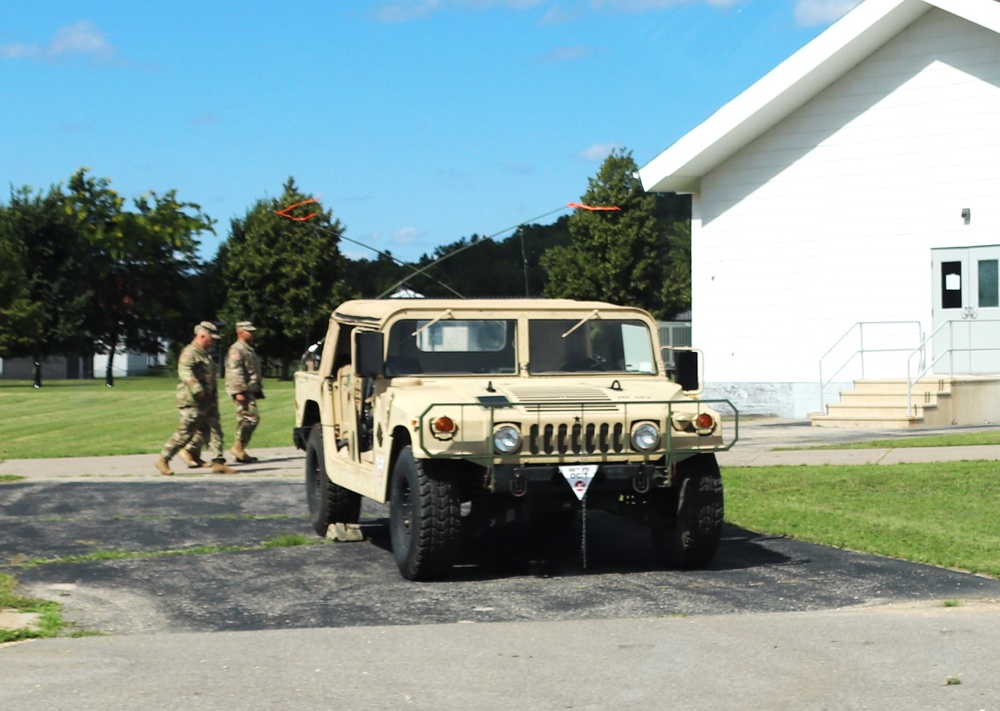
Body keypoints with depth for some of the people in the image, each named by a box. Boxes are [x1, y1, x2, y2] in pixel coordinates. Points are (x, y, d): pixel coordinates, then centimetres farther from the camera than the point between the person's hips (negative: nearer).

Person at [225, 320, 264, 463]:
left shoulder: (249, 349, 22)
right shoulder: (236, 349, -10)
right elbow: (235, 372, -19)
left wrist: (258, 390, 26)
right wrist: (239, 391, -25)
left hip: (250, 391, 10)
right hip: (242, 391, -10)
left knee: (244, 420, 10)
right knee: (251, 417, -16)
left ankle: (239, 451, 13)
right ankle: (238, 447, -13)